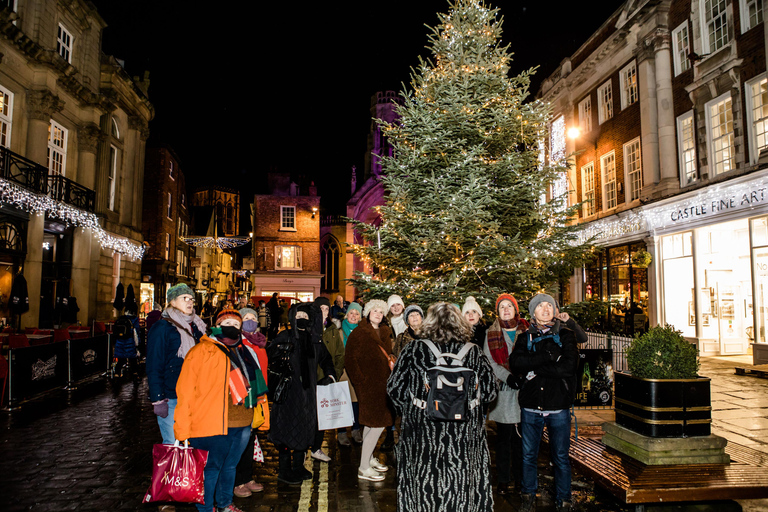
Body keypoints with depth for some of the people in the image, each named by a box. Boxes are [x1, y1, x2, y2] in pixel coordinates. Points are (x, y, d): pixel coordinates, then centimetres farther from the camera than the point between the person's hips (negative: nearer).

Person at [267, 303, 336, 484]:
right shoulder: (285, 336, -4)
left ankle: (298, 466, 25)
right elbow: (268, 354, -15)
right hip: (288, 390, -5)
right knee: (288, 427, -2)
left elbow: (325, 358, 24)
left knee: (305, 428, 11)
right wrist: (280, 349, -33)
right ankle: (284, 470, 10)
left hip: (308, 390, 6)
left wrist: (330, 374, 11)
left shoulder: (313, 339, 11)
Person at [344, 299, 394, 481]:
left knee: (372, 424, 16)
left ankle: (369, 458, 29)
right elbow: (350, 359, -10)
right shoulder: (359, 333, -8)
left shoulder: (385, 333, 13)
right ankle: (363, 468, 0)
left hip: (382, 384, 7)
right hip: (368, 384, -7)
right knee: (377, 424, -8)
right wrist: (360, 381, -13)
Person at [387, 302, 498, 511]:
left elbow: (394, 388, -6)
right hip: (464, 437, 1)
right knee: (461, 486, 15)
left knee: (422, 484, 15)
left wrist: (408, 411, 11)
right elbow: (490, 392, -2)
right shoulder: (473, 353, -5)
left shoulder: (413, 350, -8)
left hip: (421, 433, 0)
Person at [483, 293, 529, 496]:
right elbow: (488, 361, 2)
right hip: (503, 390, -1)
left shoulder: (526, 330, 9)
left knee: (521, 436, 5)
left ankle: (521, 479, 17)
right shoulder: (491, 333, 7)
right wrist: (507, 376, -11)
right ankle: (503, 481, 13)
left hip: (524, 388, 1)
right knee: (504, 437, 3)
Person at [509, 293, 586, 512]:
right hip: (531, 406, 1)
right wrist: (546, 357, -17)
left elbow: (569, 366, -13)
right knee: (528, 455, 9)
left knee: (561, 457, 8)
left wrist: (536, 369, -10)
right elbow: (515, 363, -10)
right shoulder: (526, 337, 8)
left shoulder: (565, 334, 3)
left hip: (559, 406, -1)